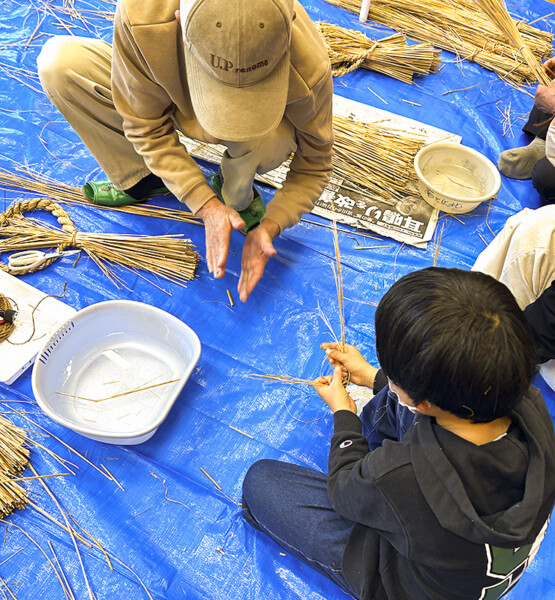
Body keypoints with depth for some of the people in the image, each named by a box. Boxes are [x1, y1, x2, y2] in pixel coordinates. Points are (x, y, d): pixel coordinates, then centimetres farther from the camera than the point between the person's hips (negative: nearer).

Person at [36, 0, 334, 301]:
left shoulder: (308, 67, -37)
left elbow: (313, 163, -19)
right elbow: (146, 127, -22)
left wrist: (269, 227, -31)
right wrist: (206, 205, -31)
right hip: (173, 101, 2)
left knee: (272, 137, -39)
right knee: (57, 61, -21)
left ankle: (235, 194, -3)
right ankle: (141, 178, -2)